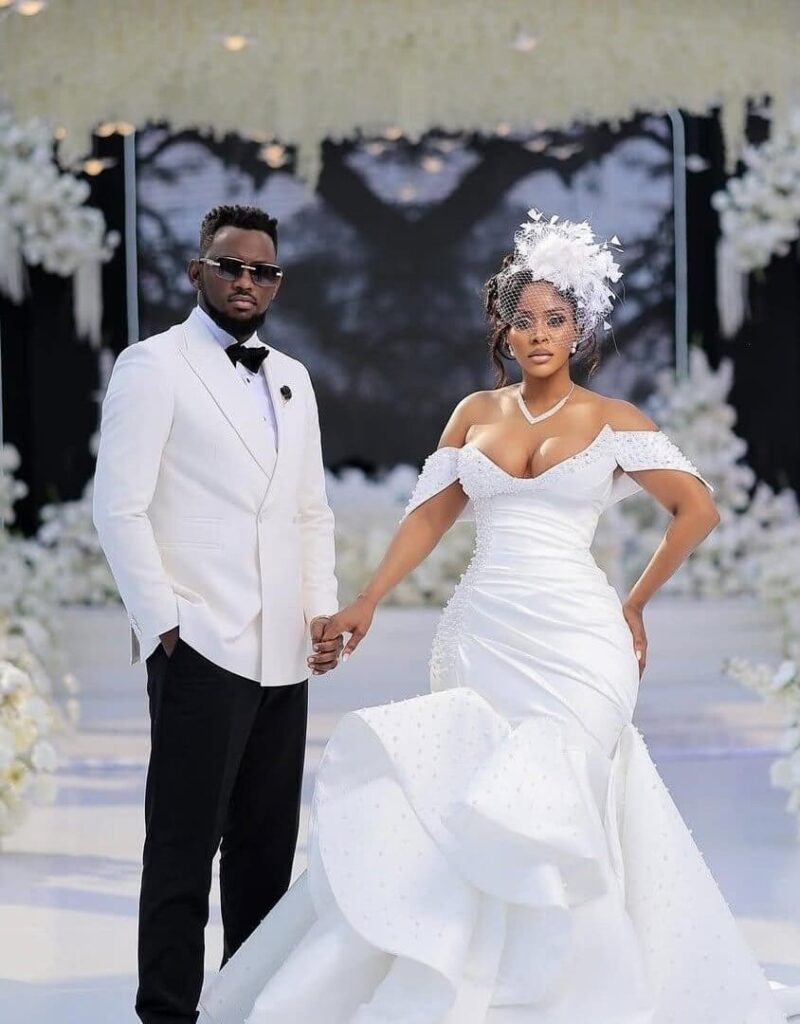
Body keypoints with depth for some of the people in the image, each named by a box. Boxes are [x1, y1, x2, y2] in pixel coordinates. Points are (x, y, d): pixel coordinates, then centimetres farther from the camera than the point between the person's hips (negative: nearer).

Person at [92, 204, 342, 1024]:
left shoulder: (292, 381, 18)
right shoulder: (153, 366, -2)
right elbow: (119, 507, -7)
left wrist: (322, 608, 7)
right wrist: (162, 626, -12)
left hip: (282, 654, 6)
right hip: (199, 648, -6)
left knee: (267, 845, 9)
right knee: (184, 844, -3)